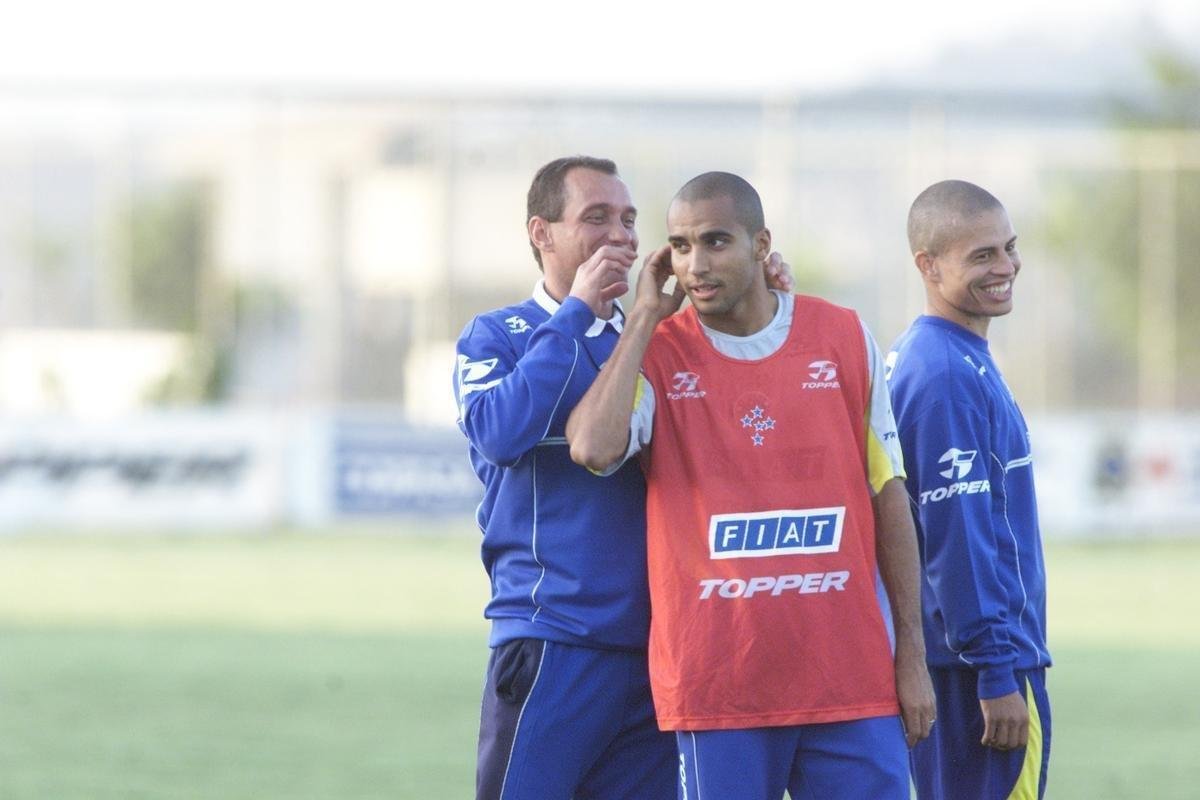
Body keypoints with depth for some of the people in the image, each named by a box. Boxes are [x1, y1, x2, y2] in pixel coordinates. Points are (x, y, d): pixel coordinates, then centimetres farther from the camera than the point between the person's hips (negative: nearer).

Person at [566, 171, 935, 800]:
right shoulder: (655, 353, 1)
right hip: (715, 687, -2)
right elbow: (593, 448, -19)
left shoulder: (843, 339, 6)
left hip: (849, 676, 2)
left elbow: (887, 495, 11)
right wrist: (643, 318, -8)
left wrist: (912, 655, 8)